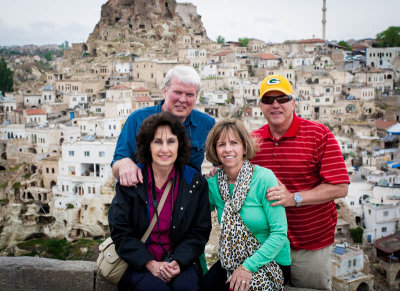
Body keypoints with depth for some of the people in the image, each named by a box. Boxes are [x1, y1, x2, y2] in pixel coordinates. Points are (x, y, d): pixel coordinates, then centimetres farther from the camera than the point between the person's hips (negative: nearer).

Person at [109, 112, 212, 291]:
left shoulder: (196, 183, 0)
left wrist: (178, 261, -14)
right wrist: (150, 263, -15)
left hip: (181, 260, 1)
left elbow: (200, 231, 3)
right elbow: (120, 231, -3)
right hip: (138, 262, -1)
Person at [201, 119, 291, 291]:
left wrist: (248, 266, -21)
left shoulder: (264, 178, -15)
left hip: (270, 261, -3)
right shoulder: (212, 184, -3)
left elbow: (279, 232, -16)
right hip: (231, 261, 4)